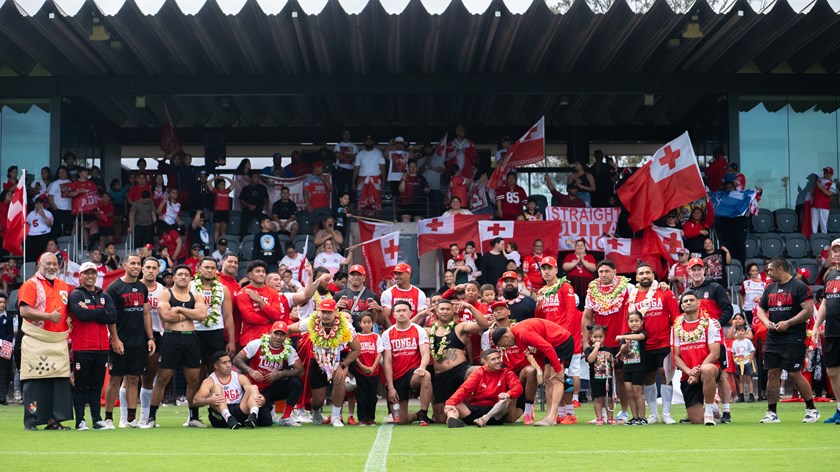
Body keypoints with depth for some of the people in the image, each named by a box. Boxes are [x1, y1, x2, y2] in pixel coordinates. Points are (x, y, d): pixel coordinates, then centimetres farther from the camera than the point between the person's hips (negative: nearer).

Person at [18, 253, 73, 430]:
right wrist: (49, 316, -19)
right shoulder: (30, 285, -3)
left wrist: (69, 327, 9)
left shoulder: (63, 286, 17)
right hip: (36, 343, -6)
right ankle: (31, 422, 2)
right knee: (34, 382, -4)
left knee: (60, 381, 3)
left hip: (59, 342, 6)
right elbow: (24, 311, -14)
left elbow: (68, 311, 27)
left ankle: (54, 419, 9)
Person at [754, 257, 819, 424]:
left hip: (793, 339, -6)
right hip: (773, 339, 7)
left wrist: (788, 323, -18)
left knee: (794, 374, -8)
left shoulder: (799, 287, -6)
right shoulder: (770, 288, 15)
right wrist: (766, 322, -2)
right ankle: (772, 413, 8)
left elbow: (809, 311, -13)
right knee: (772, 374, 4)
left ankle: (812, 409, 6)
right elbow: (760, 309, 20)